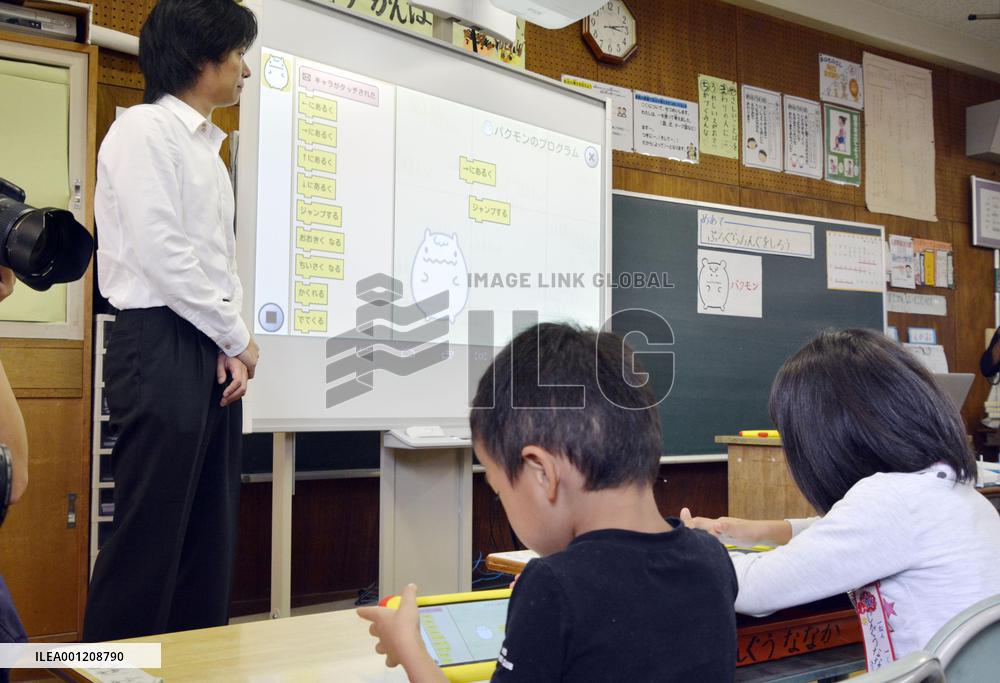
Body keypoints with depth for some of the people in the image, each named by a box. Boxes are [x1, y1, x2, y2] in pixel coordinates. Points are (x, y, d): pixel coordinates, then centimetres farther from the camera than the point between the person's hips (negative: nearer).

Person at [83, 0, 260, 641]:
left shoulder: (206, 147, 20)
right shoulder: (145, 130, -6)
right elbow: (163, 256, -16)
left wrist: (234, 346, 3)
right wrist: (240, 338, -8)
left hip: (213, 353, 9)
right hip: (163, 347, -9)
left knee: (210, 538, 11)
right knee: (150, 533, -4)